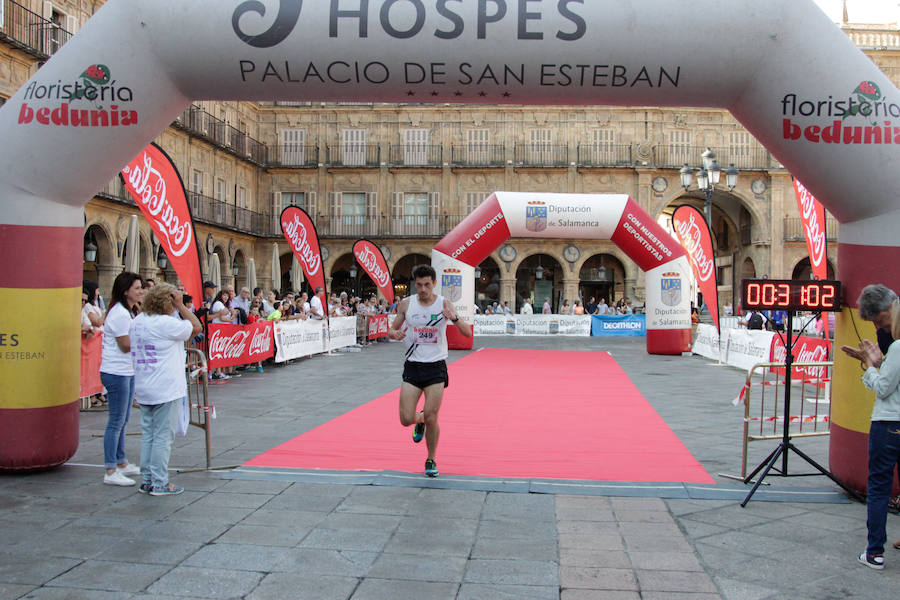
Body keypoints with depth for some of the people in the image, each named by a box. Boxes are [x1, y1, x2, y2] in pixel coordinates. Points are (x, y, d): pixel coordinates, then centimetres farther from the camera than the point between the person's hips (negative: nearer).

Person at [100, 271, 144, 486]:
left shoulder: (128, 311, 15)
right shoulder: (119, 314, -17)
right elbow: (126, 346, -17)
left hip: (127, 371, 10)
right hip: (116, 372, -10)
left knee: (123, 420, 17)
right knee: (116, 421, -6)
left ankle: (121, 463, 27)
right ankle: (110, 472, -2)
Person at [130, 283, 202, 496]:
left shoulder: (137, 321, 8)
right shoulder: (167, 324, -15)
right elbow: (197, 327, -6)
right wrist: (181, 306, -6)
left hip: (144, 389, 8)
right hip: (165, 389, -8)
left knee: (148, 434, 13)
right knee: (163, 436, -1)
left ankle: (147, 480, 19)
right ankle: (159, 483, 4)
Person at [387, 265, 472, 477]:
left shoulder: (444, 304, -4)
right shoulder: (406, 304, 0)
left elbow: (467, 333, -9)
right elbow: (392, 329, 11)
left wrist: (454, 318, -29)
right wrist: (395, 333, -14)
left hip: (436, 366, -2)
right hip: (413, 366, 2)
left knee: (431, 418, -5)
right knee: (406, 419, -5)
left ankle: (431, 460, 18)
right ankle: (420, 421, 33)